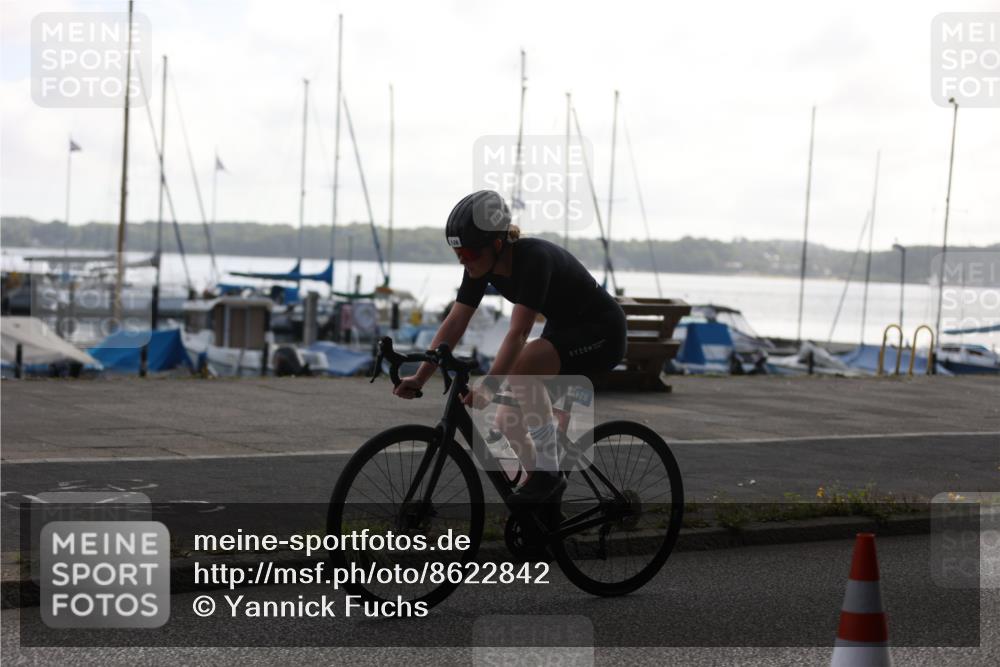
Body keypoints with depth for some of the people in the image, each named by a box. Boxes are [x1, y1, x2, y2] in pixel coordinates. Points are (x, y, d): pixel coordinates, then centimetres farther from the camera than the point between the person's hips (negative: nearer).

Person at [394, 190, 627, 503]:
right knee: (508, 423, -1)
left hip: (601, 334, -8)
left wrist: (487, 386, -46)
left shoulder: (534, 258, -31)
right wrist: (419, 378, -16)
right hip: (562, 331, 8)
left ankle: (548, 472, -21)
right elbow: (454, 323, -9)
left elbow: (518, 333, -38)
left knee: (521, 365, -32)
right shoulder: (481, 266, -9)